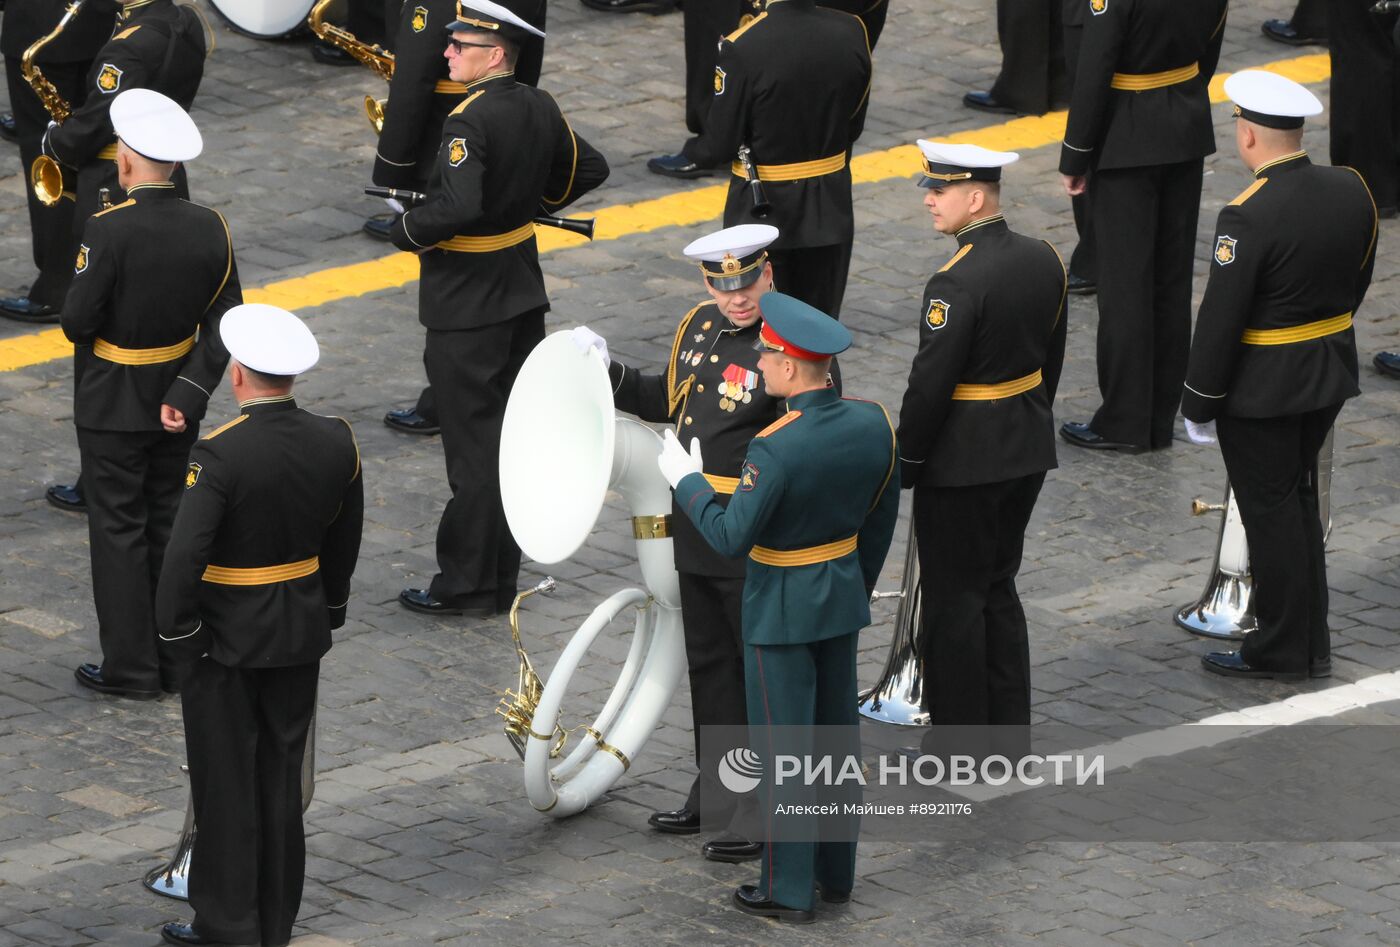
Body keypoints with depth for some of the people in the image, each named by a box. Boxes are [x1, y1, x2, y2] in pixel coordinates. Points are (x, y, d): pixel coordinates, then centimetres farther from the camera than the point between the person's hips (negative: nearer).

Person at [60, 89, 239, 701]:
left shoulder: (110, 230, -23)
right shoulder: (209, 228, -6)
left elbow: (78, 322, -20)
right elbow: (223, 325, -6)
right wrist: (187, 394, -8)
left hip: (112, 408, -5)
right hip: (175, 403, 5)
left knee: (119, 530, 5)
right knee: (169, 524, 17)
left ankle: (131, 667, 10)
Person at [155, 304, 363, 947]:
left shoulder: (220, 455, -24)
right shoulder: (336, 443, -6)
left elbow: (184, 557, -25)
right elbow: (343, 541, 6)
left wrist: (176, 635, -12)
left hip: (226, 638, -5)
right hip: (300, 634, 5)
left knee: (226, 781, 7)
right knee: (282, 774, 16)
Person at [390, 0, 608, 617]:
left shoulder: (470, 121, -22)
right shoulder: (540, 109, 3)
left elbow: (455, 207, -34)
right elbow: (589, 169, 16)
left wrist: (406, 232, -16)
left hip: (467, 306, -8)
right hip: (523, 292, 8)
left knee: (473, 445, -1)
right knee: (514, 437, 13)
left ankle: (467, 585, 6)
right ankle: (502, 577, 22)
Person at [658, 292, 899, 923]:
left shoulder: (775, 449, -29)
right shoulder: (873, 424, -8)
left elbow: (731, 538, -23)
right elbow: (881, 519, 4)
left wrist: (686, 480, -8)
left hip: (781, 608, -7)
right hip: (842, 598, 7)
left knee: (782, 742, 5)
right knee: (836, 730, 18)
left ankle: (788, 889, 13)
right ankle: (836, 870, 30)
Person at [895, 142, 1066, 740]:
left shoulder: (957, 284, -24)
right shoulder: (1044, 260, 1)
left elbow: (930, 383, -21)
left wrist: (906, 461, -10)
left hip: (961, 461, -8)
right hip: (1027, 451, 8)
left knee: (954, 599, 4)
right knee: (998, 588, 19)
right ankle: (1010, 726, 24)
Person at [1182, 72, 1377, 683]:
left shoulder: (1248, 218, -25)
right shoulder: (1352, 191, -4)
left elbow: (1220, 319, -20)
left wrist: (1198, 403, -9)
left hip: (1260, 388, -7)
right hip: (1329, 377, 7)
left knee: (1271, 513, 5)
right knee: (1299, 503, 20)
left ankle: (1282, 651, 14)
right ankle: (1310, 644, 27)